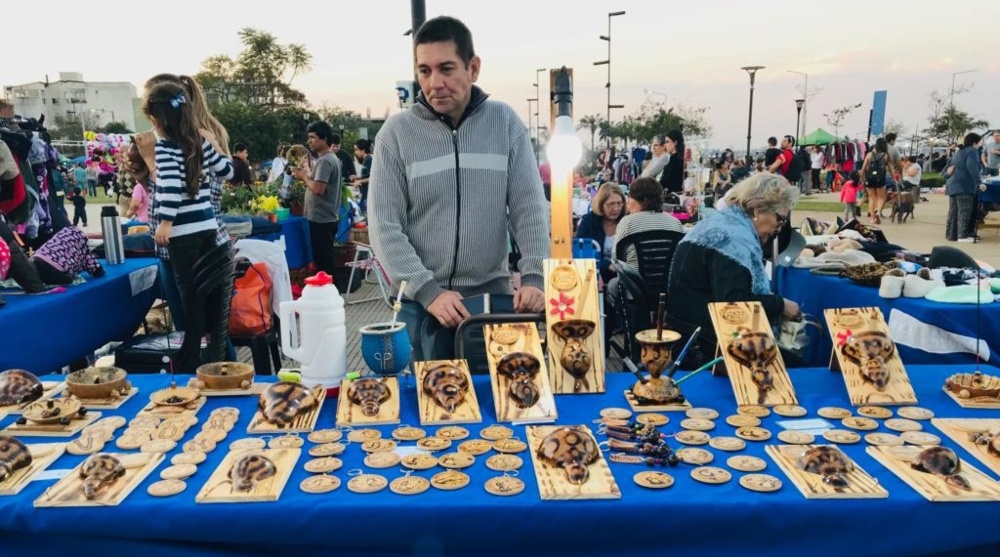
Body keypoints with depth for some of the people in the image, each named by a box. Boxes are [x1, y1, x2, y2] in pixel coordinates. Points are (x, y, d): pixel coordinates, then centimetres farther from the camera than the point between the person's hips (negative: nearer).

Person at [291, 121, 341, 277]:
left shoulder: (324, 161, -17)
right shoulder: (329, 158, 16)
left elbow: (318, 189, -25)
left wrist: (304, 176, -9)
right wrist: (306, 175, 6)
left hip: (321, 219, -10)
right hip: (326, 218, 10)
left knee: (323, 260, -5)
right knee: (325, 259, 15)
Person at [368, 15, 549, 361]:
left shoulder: (505, 122, 1)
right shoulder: (396, 132, -3)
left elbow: (530, 209, 0)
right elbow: (384, 227, -6)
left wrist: (534, 277, -13)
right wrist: (428, 291, -15)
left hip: (495, 296, 1)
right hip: (422, 303, 0)